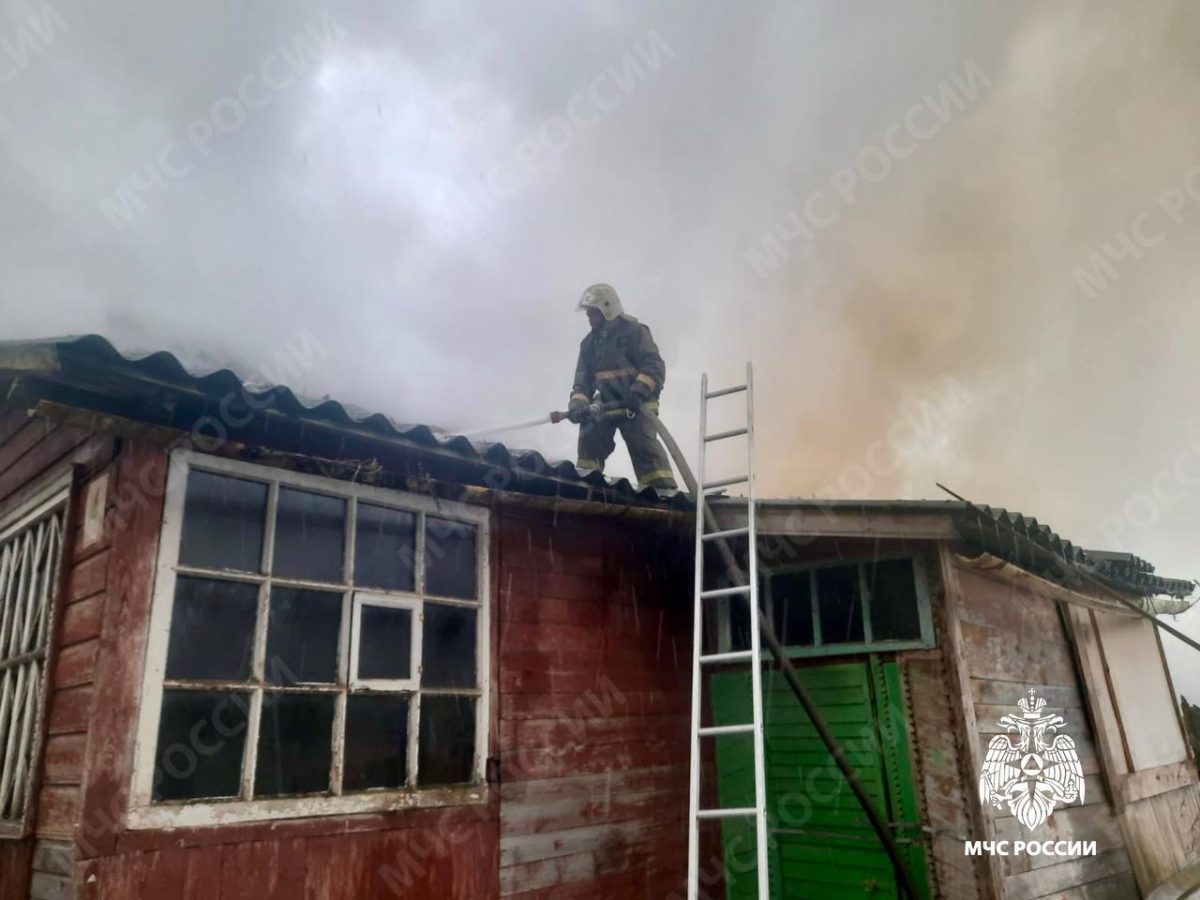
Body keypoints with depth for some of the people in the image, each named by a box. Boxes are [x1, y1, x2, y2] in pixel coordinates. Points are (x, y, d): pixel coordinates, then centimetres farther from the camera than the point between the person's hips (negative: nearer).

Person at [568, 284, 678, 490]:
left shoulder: (633, 330, -8)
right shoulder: (589, 343, 13)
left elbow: (655, 365, -16)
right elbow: (583, 379, 11)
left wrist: (639, 390, -31)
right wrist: (578, 403, -8)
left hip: (636, 404, -7)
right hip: (606, 403, 7)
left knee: (644, 447, -17)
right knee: (589, 436, -3)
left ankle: (663, 490, -19)